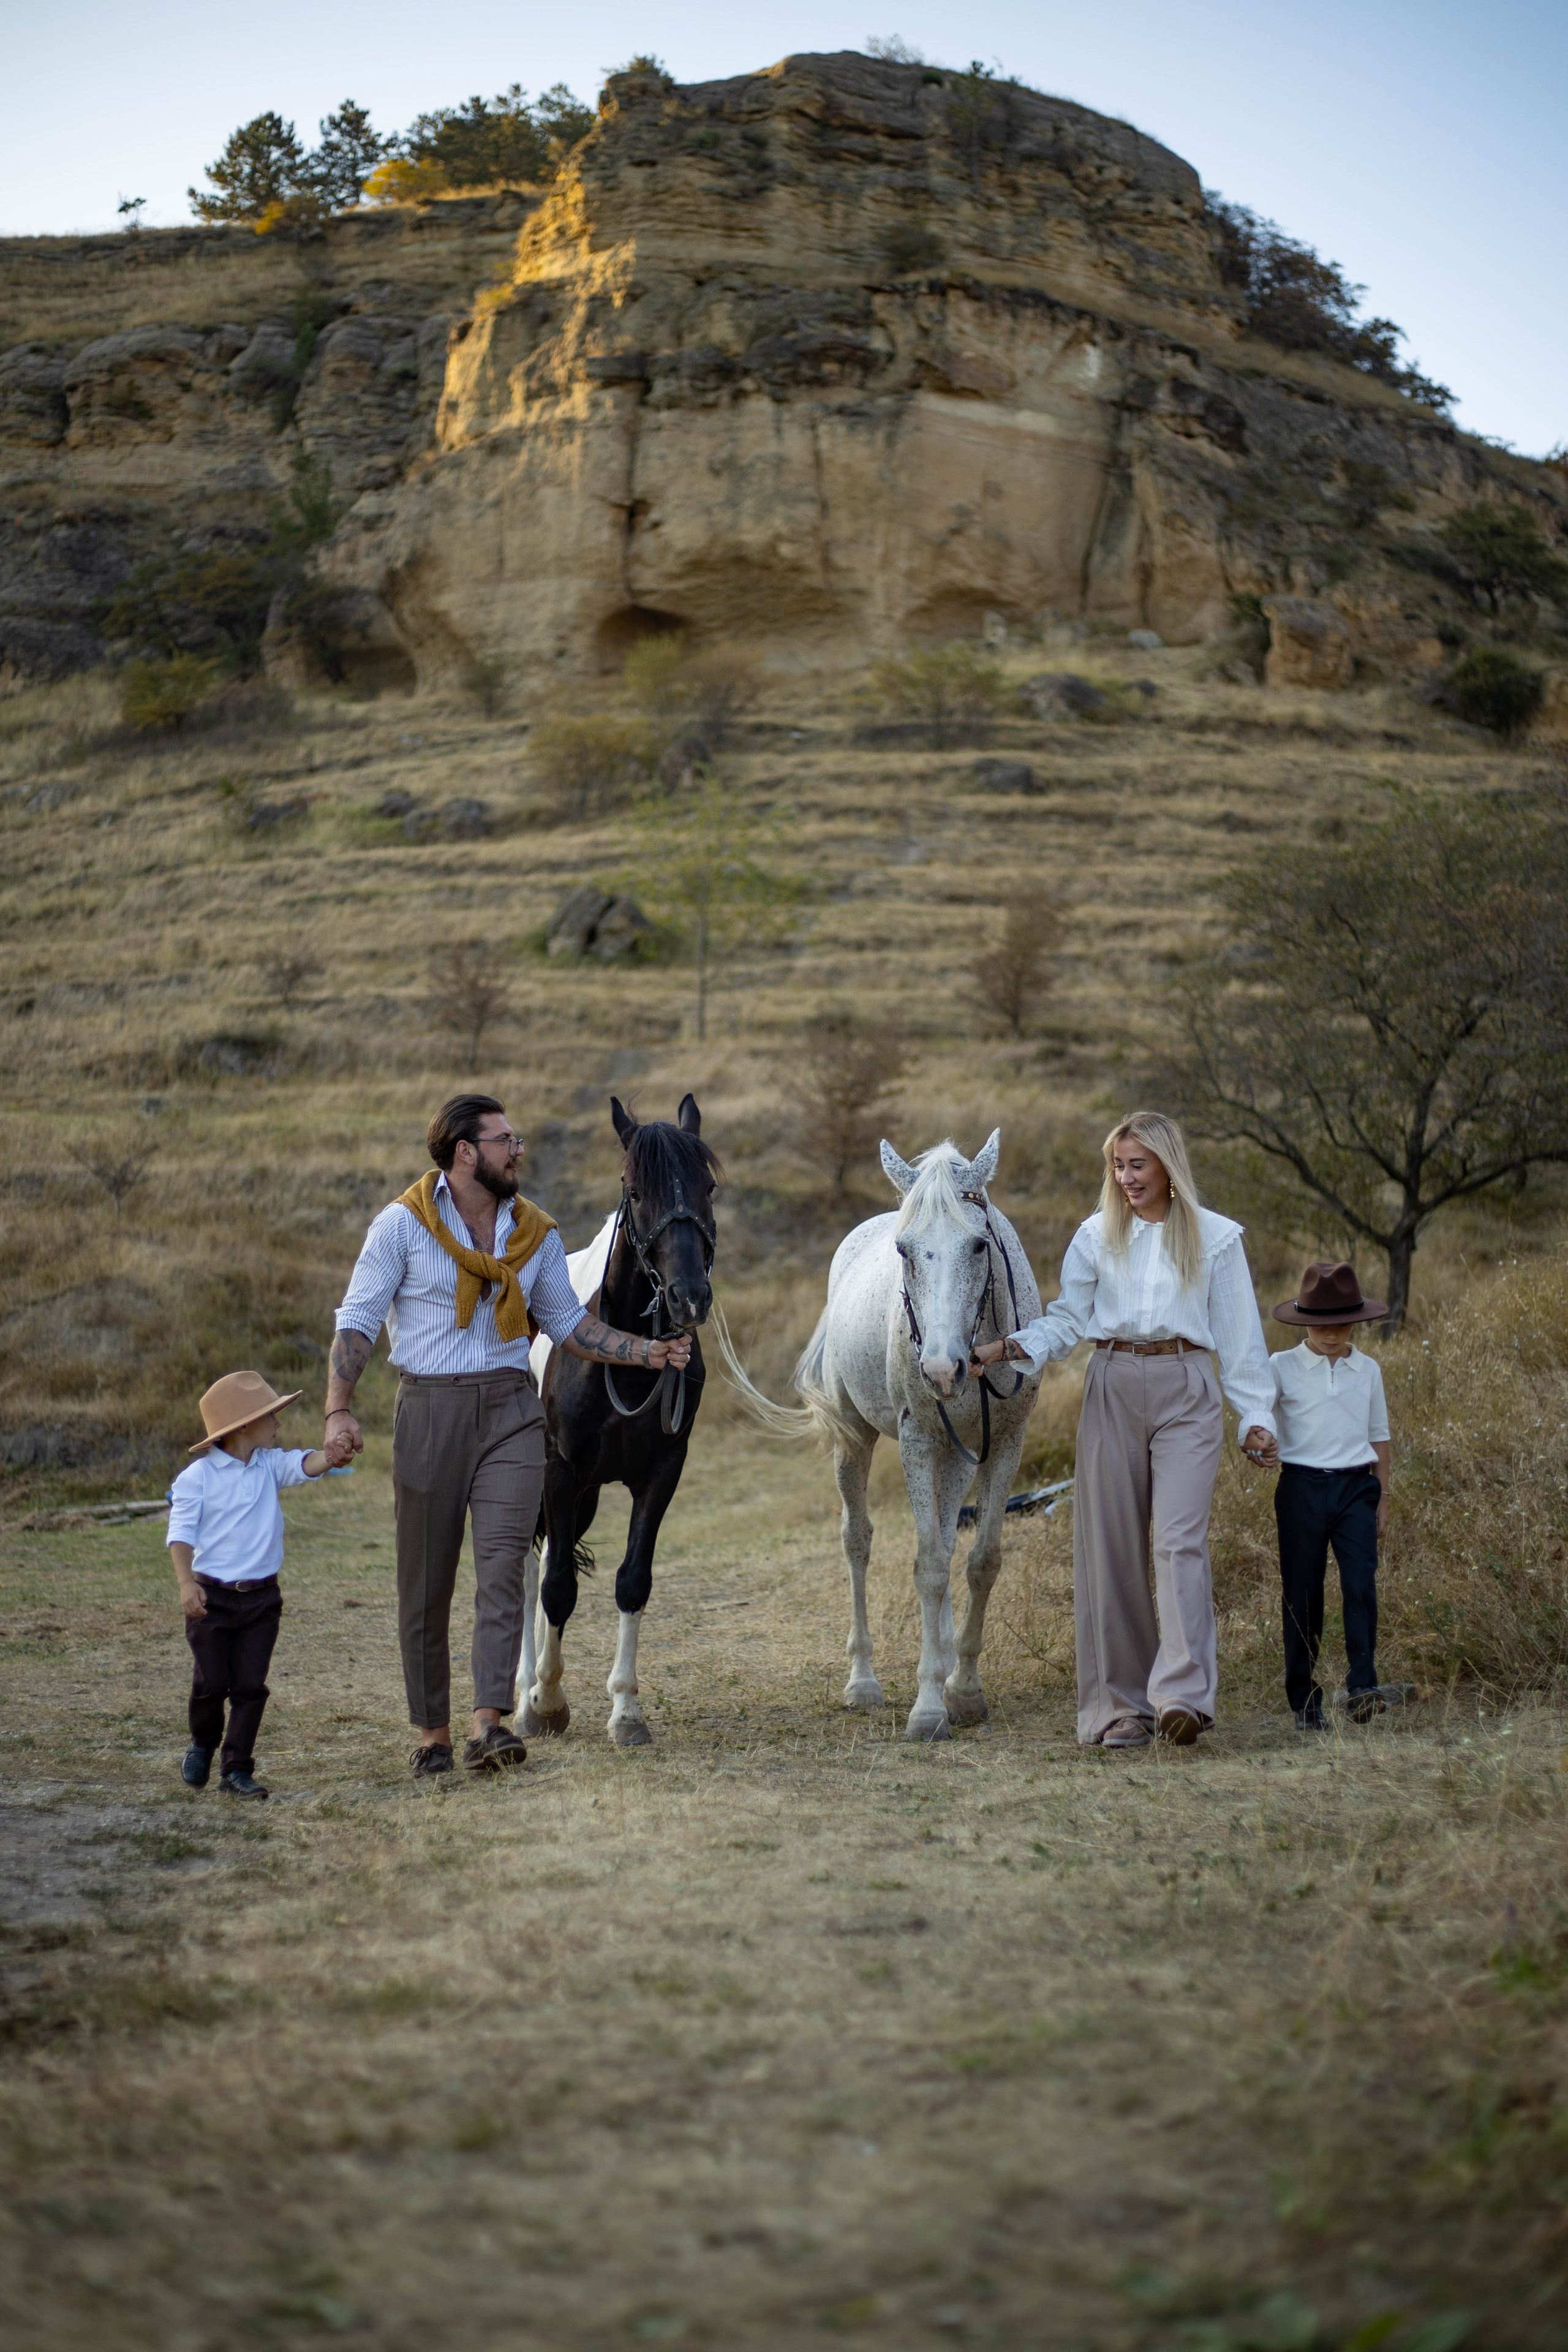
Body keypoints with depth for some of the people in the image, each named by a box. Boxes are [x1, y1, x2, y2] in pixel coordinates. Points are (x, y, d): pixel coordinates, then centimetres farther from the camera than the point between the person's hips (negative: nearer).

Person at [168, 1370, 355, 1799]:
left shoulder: (269, 1466, 6)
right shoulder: (197, 1477, -7)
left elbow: (302, 1466, -12)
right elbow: (181, 1533, -8)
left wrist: (329, 1457, -35)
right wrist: (186, 1582, -20)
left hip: (261, 1597, 4)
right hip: (212, 1597, -4)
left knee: (250, 1685, 1)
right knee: (211, 1683, 2)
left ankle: (237, 1769, 7)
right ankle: (203, 1745, 31)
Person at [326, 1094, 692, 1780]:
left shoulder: (536, 1235, 11)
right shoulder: (403, 1225, -1)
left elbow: (568, 1323, 19)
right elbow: (357, 1319, -3)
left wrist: (648, 1351, 8)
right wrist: (338, 1409, -15)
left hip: (510, 1412, 2)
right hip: (429, 1409, -2)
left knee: (502, 1563, -14)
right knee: (425, 1582, 4)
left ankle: (489, 1726, -21)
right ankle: (432, 1733, 17)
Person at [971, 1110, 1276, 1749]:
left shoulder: (1216, 1237, 5)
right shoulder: (1096, 1236, 9)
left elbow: (1239, 1334, 7)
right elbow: (1067, 1319, 8)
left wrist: (1256, 1414, 4)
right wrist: (1008, 1347, -9)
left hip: (1186, 1392, -2)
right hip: (1112, 1391, 2)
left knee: (1181, 1538, -16)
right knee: (1111, 1548, 1)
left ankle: (1183, 1693, -26)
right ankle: (1119, 1707, 6)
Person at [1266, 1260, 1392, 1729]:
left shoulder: (1368, 1371, 11)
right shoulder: (1282, 1368, 2)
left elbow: (1379, 1437, 16)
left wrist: (1383, 1498, 14)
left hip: (1356, 1486, 1)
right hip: (1302, 1487, -1)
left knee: (1361, 1585, -14)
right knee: (1302, 1596, 2)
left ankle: (1362, 1686, -15)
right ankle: (1304, 1700, 10)